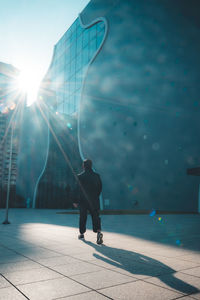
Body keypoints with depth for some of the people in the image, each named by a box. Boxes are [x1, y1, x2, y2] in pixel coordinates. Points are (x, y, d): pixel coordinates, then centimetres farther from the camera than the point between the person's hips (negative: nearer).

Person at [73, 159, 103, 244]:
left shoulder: (80, 176, -8)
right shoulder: (97, 176, 0)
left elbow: (77, 189, -7)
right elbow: (100, 188, 5)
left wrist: (76, 201, -1)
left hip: (82, 200, -1)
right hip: (94, 201, 1)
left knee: (82, 217, 14)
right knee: (95, 216, 2)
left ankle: (82, 233, 25)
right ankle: (98, 231, -18)